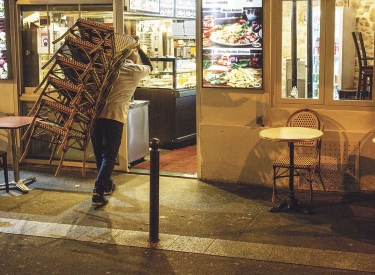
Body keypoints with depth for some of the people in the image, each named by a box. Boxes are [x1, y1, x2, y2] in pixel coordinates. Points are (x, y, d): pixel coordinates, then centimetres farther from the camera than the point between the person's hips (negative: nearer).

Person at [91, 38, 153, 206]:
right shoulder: (137, 71, 8)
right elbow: (149, 66, 30)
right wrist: (138, 48, 36)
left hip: (97, 114, 4)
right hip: (115, 117, -4)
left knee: (99, 154, 18)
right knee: (109, 156, 1)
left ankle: (107, 184, 36)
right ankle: (98, 193, -11)